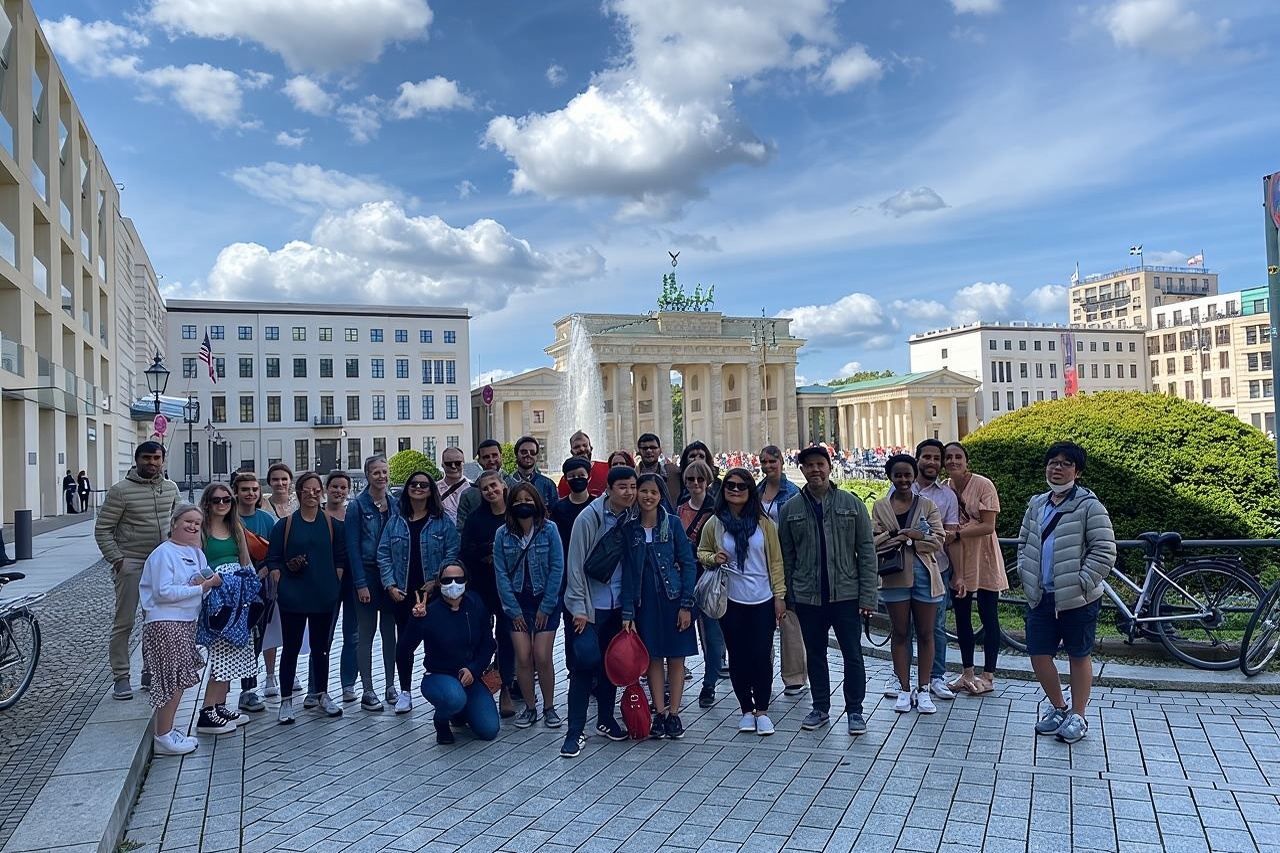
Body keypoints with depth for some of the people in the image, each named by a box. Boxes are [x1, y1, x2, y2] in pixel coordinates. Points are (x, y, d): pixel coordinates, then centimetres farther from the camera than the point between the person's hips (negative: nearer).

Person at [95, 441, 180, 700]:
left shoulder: (171, 488, 6)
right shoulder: (121, 490, -9)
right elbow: (102, 529, -6)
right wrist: (117, 559, -13)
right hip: (130, 564, -5)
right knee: (124, 622, 1)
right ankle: (120, 677, 12)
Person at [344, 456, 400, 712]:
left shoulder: (395, 504, 7)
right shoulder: (357, 506, -6)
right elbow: (352, 547, -8)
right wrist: (361, 583, -13)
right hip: (367, 575, -4)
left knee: (390, 631, 10)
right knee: (366, 633, 2)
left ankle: (390, 685, 19)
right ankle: (367, 691, 9)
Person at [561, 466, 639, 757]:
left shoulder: (632, 517, -1)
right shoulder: (589, 517, -15)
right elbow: (575, 564, -12)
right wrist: (578, 607, -13)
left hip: (618, 604, 5)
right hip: (590, 604, -5)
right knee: (585, 663, -5)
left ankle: (606, 719, 29)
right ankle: (575, 731, 4)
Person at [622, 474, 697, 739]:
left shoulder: (672, 523, -4)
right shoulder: (630, 528, 1)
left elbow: (688, 563, -4)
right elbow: (627, 571, 1)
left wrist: (686, 605, -9)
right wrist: (627, 613, -4)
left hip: (673, 597, -1)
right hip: (645, 600, 2)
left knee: (676, 657, 4)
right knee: (653, 657, 5)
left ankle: (674, 714, 15)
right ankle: (659, 713, 16)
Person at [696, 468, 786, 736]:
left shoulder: (764, 523, 0)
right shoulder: (714, 524, 0)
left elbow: (775, 561, 3)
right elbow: (701, 553, 13)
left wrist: (779, 595, -1)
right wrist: (713, 558, -10)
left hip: (762, 601, -1)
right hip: (731, 602, 1)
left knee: (762, 656, 1)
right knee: (738, 657, 8)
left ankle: (762, 711, 17)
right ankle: (747, 710, 23)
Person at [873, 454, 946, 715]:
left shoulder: (927, 505, 4)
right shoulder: (880, 507, 5)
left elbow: (938, 540, -3)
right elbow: (872, 541, -3)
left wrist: (916, 537, -18)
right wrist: (896, 535, -18)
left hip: (925, 575, 0)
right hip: (894, 576, 0)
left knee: (925, 633, 7)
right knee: (900, 633, 8)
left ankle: (923, 690, 18)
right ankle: (904, 689, 18)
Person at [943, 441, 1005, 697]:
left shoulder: (983, 485, -13)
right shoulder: (944, 489, 0)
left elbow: (988, 526, -16)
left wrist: (957, 532, -23)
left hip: (983, 559, -5)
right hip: (958, 560, 5)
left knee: (989, 617, 5)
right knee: (962, 617, 11)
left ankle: (988, 676, 15)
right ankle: (967, 673, 25)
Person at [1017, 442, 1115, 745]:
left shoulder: (1089, 506, -11)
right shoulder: (1037, 504, 9)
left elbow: (1105, 552, -14)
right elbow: (1023, 542, 19)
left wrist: (1080, 584, -16)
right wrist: (1025, 574, 7)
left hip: (1077, 600, -5)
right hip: (1040, 597, 6)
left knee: (1079, 656, 10)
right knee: (1038, 655, 8)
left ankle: (1078, 717, 25)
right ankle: (1058, 708, 29)